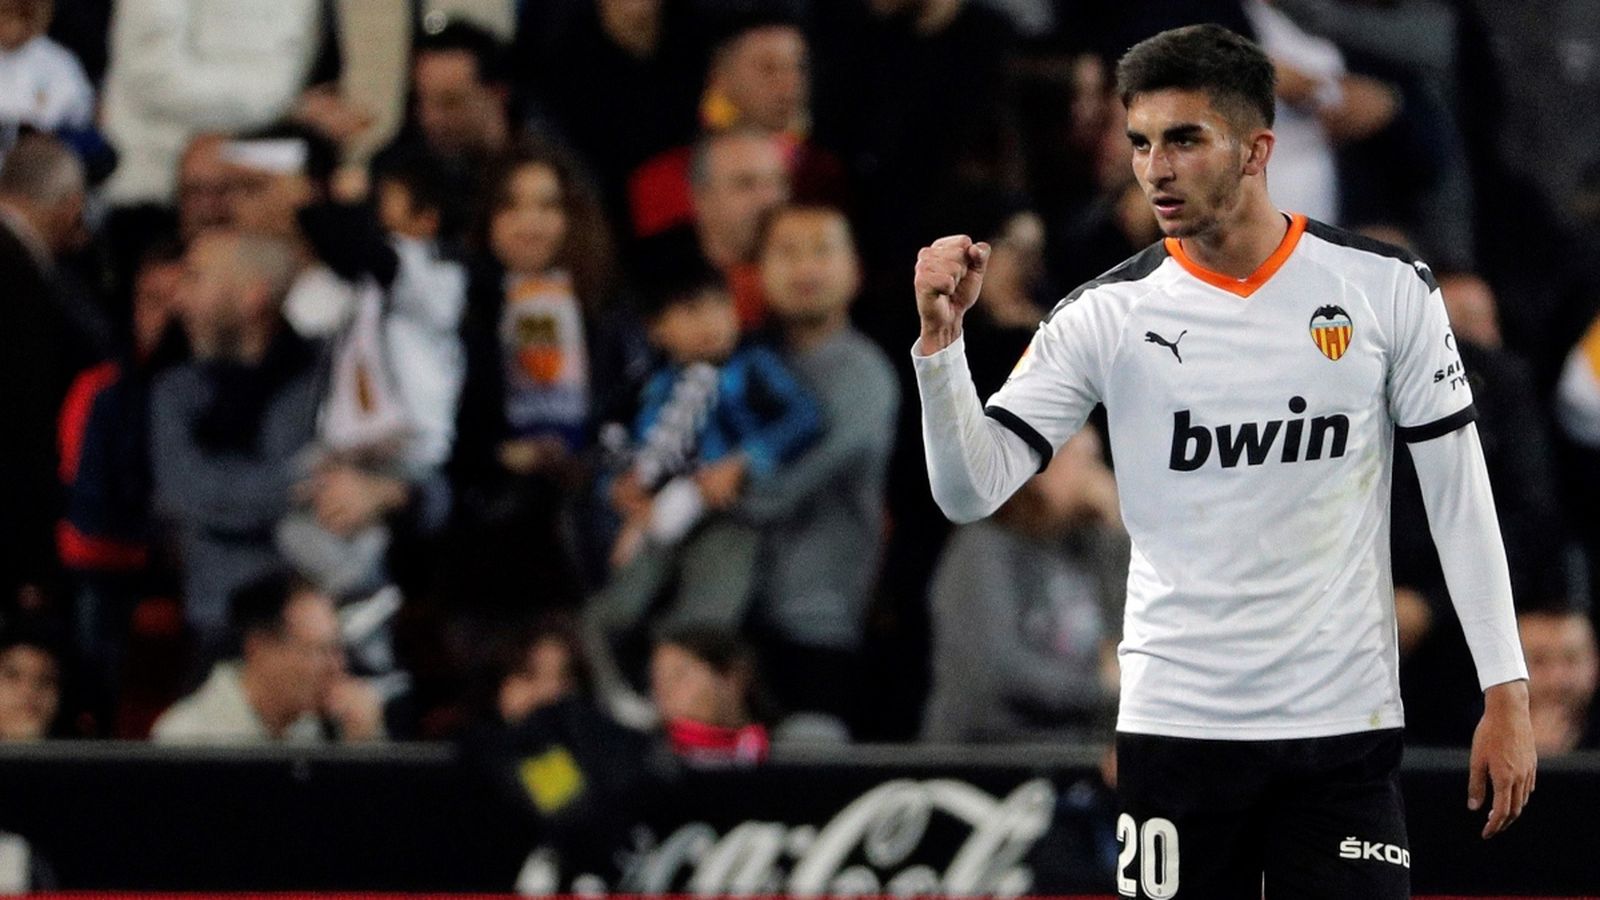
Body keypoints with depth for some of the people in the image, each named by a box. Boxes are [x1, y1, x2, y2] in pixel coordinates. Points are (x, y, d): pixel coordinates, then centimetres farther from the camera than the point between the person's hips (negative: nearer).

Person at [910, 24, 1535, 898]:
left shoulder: (1384, 287, -1)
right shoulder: (1107, 315, -1)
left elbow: (1459, 492, 4)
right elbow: (971, 489, -4)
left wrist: (1505, 693, 1)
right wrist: (940, 338, -20)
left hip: (1345, 727, -1)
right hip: (1174, 721, 1)